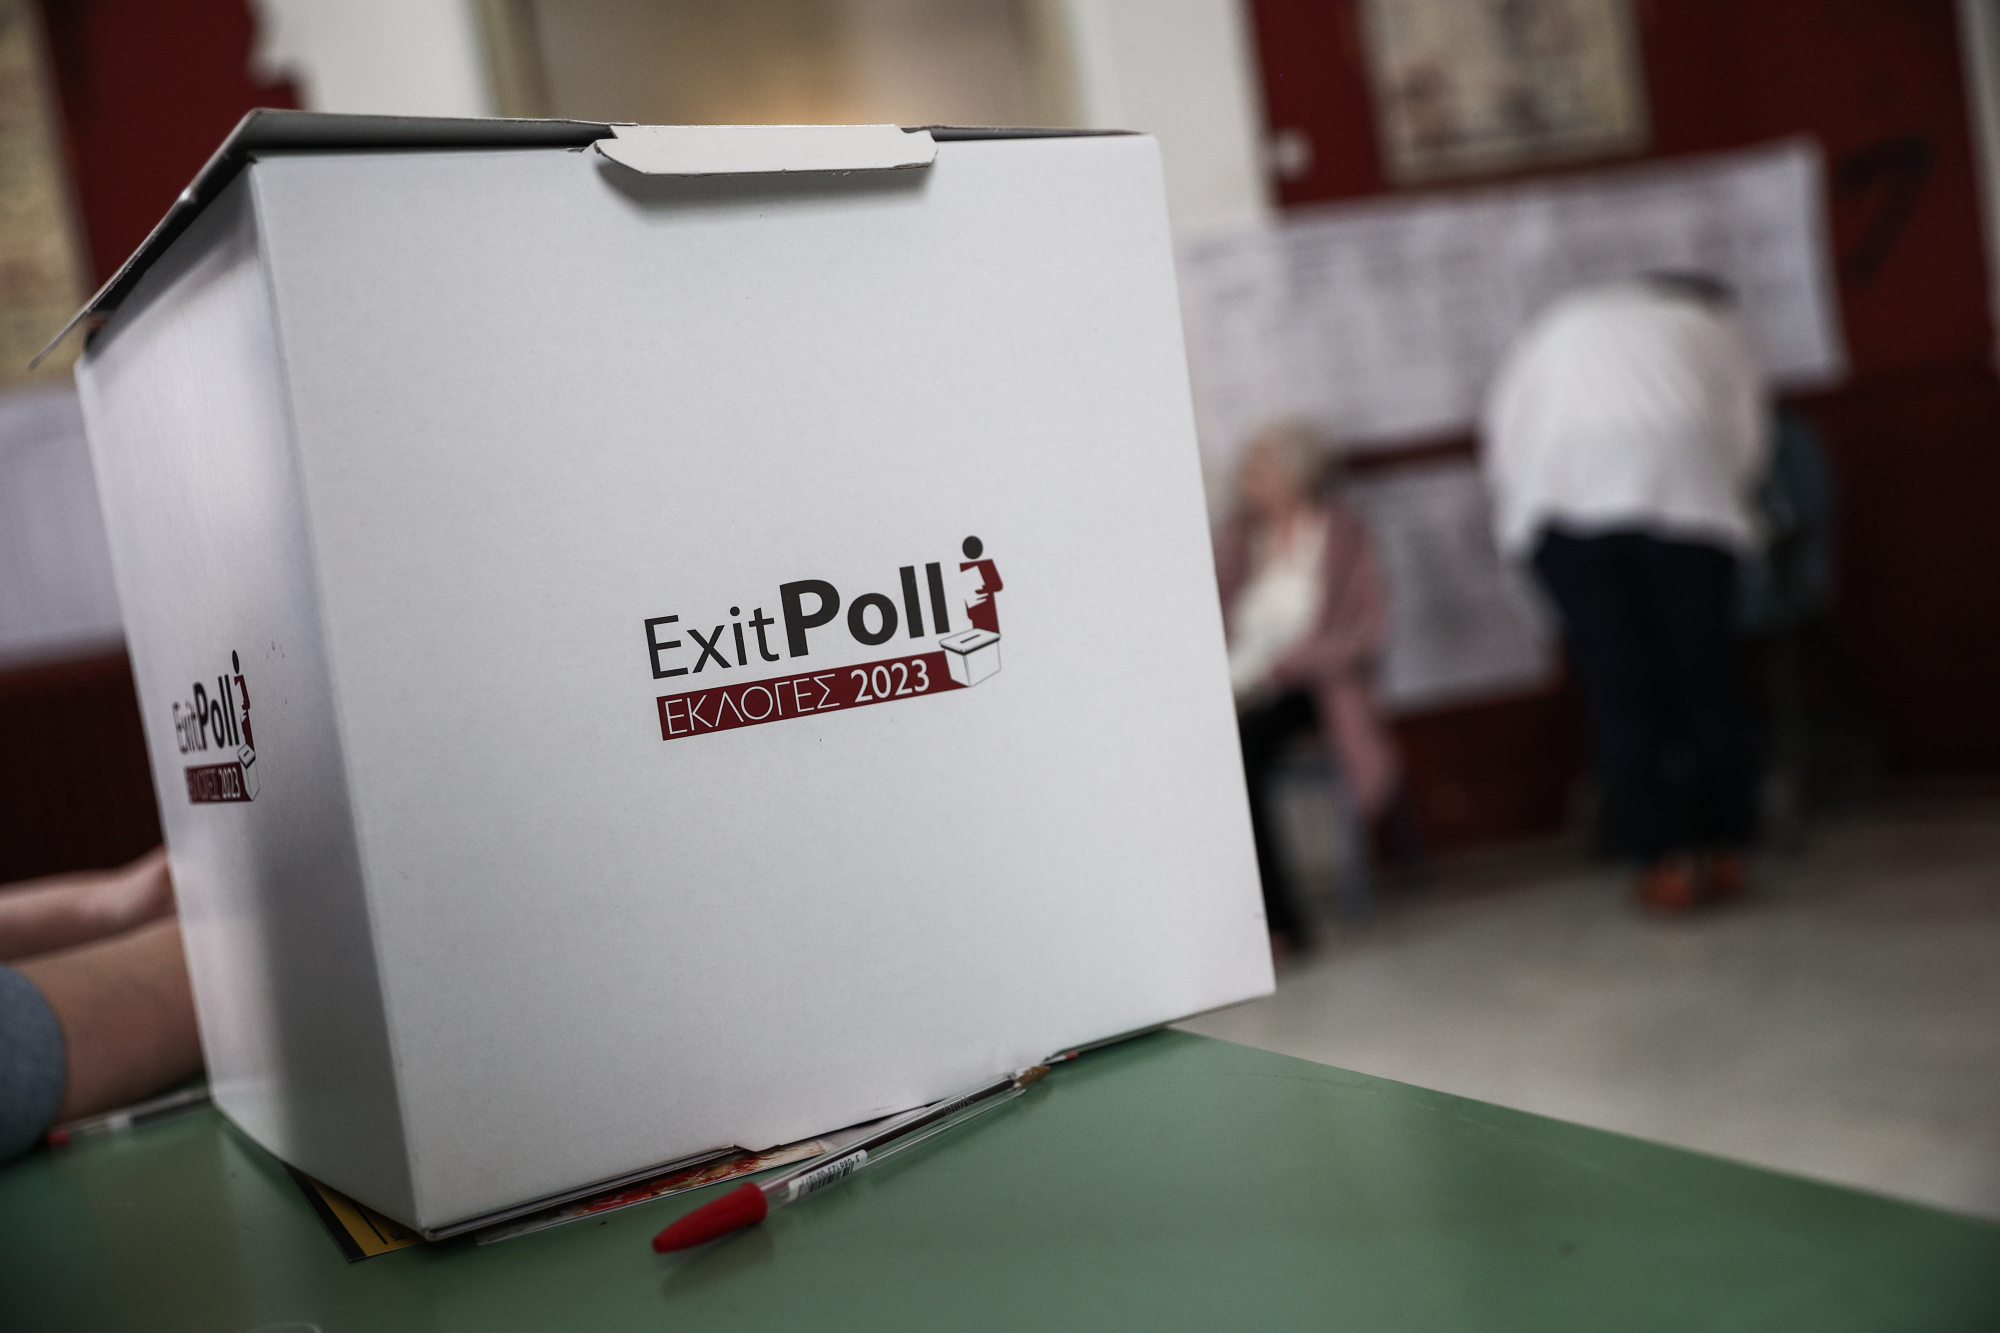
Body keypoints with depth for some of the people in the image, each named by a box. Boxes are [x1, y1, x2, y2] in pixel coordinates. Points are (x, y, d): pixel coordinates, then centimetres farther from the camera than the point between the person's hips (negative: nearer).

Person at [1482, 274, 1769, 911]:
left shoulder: (1562, 323, 32)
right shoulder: (1714, 324, 29)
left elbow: (1502, 427, 21)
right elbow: (1749, 438, 18)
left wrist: (1520, 513, 26)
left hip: (1563, 498, 1)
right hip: (1680, 489, -1)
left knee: (1617, 690, 0)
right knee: (1705, 679, 8)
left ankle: (1665, 860, 0)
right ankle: (1727, 849, 11)